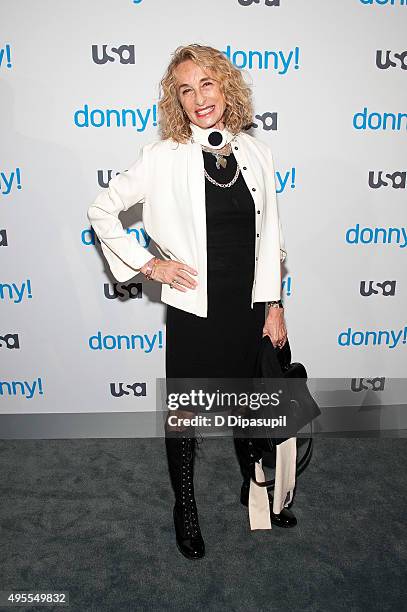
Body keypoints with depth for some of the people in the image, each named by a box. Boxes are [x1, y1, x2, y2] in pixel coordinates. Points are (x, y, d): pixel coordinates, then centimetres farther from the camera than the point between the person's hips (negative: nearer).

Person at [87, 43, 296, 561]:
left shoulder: (255, 152, 2)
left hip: (249, 306, 4)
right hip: (193, 309, -3)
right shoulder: (163, 157, -9)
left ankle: (254, 488, 48)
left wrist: (274, 306, 3)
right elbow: (101, 210, -1)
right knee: (184, 412, 13)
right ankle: (184, 506, 40)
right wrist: (147, 264, -8)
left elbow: (269, 235, 5)